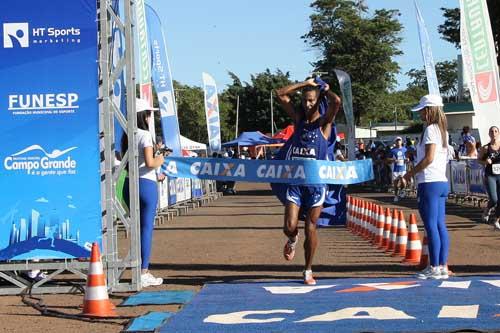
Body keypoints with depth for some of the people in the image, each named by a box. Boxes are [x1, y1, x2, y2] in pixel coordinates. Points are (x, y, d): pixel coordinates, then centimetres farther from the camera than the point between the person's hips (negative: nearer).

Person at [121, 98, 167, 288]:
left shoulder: (127, 136, 10)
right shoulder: (145, 135, -12)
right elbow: (149, 163, -21)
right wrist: (160, 160, 1)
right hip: (146, 184, -7)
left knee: (136, 227, 15)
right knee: (147, 227, -2)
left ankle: (140, 270, 21)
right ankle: (144, 273, 0)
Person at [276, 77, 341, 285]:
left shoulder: (324, 123, -1)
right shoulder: (298, 119, 8)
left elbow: (336, 102, -19)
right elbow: (280, 94, 5)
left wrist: (325, 89, 0)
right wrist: (305, 84, 5)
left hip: (316, 182, -2)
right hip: (295, 181, 2)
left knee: (310, 229, 2)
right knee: (289, 227, -7)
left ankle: (308, 271, 15)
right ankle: (293, 240, 30)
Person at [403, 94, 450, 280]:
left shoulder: (431, 129, -11)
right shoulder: (442, 130, 17)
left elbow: (429, 158, -18)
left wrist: (409, 174, -9)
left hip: (429, 183, -9)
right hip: (442, 181, 9)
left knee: (431, 225, -7)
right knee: (440, 225, 8)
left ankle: (434, 268, -6)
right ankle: (443, 266, 9)